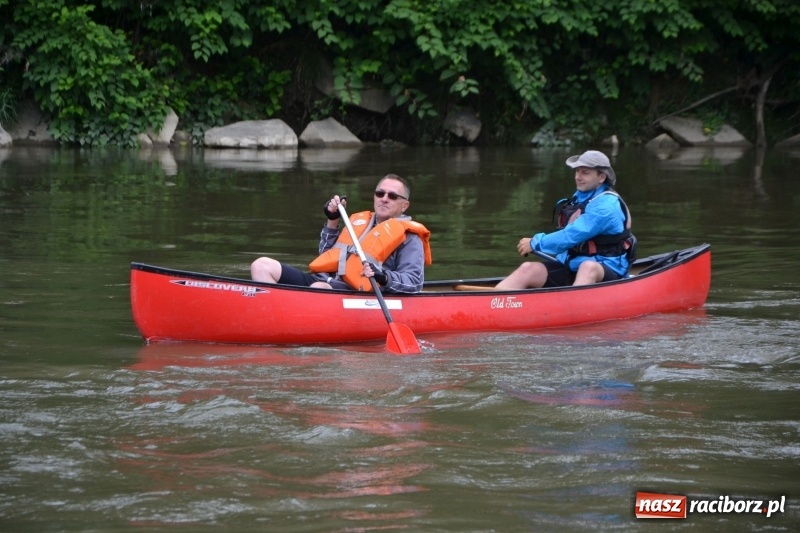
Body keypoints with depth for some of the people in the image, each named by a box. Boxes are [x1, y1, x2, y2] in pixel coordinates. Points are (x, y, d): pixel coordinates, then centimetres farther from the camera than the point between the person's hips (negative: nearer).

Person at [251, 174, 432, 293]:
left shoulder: (408, 237, 10)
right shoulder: (359, 221, 30)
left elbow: (414, 281, -5)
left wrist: (384, 277, -24)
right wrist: (332, 222, 24)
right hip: (321, 279, 8)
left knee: (318, 289, -41)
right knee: (262, 266, -10)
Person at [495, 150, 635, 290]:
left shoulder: (606, 204, -14)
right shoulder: (579, 198, 14)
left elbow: (572, 236, -18)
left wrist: (536, 243, -7)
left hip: (605, 274, -8)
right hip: (571, 267, 8)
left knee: (588, 268, -41)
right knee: (528, 269, -13)